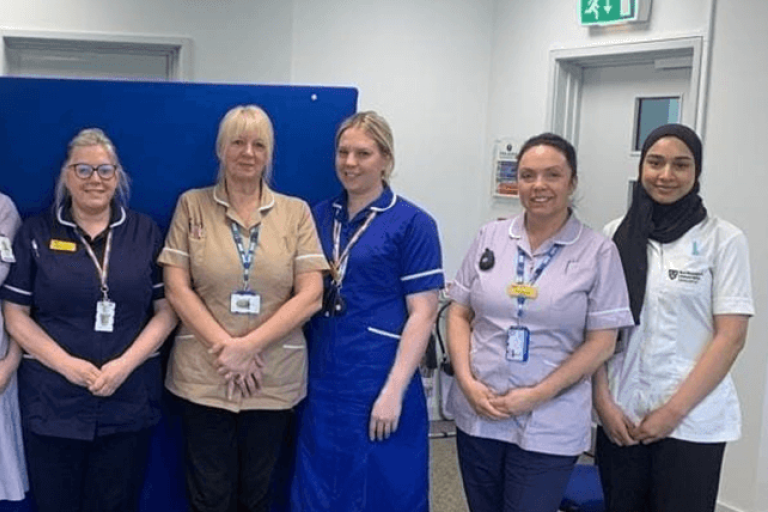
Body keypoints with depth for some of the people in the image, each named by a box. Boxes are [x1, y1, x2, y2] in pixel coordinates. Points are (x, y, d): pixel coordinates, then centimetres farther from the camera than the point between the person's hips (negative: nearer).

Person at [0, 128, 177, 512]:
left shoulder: (145, 232, 4)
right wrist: (67, 364, -13)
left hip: (129, 402, 0)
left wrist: (125, 364, -11)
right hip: (52, 401, 0)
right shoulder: (36, 233, 3)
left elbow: (167, 310, 2)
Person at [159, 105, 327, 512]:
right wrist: (226, 347, -12)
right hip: (203, 376, -1)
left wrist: (249, 346, -13)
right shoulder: (192, 205, 2)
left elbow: (311, 295, -5)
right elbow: (177, 289, -3)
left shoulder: (296, 211, 3)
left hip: (274, 378, 1)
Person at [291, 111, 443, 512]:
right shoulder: (320, 216, 8)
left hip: (377, 381, -4)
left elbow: (422, 313, -10)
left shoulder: (412, 224, -6)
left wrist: (393, 391, -16)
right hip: (321, 380, 5)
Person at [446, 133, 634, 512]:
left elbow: (601, 342, -7)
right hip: (477, 415, 3)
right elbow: (459, 314, 7)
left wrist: (537, 395, -14)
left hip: (549, 427, -3)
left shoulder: (598, 252, -5)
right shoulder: (490, 236, 4)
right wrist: (467, 382, -7)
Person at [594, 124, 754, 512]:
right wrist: (602, 402, -4)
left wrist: (674, 410, -12)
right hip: (620, 415, 3)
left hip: (693, 421, -3)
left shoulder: (724, 240, -4)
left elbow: (731, 336, -8)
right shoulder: (616, 234, 4)